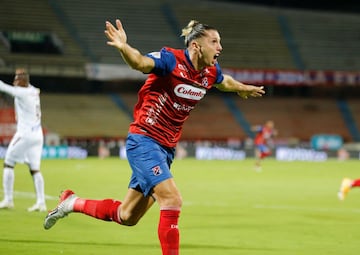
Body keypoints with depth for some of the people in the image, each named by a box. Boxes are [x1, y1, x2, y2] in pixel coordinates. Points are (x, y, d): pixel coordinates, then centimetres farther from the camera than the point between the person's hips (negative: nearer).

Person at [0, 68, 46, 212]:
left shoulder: (21, 93, -12)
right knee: (34, 169, 8)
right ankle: (41, 202, 0)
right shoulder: (34, 92, 9)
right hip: (37, 135, 7)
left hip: (25, 134, -7)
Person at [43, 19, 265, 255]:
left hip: (166, 148, 8)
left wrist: (242, 88, 44)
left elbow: (224, 82, 28)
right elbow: (140, 62, -37)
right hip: (144, 141, -8)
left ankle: (72, 203, 34)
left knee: (127, 216, 15)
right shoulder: (171, 60, -19)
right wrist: (124, 47, -57)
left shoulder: (210, 72, 4)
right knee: (172, 200, -22)